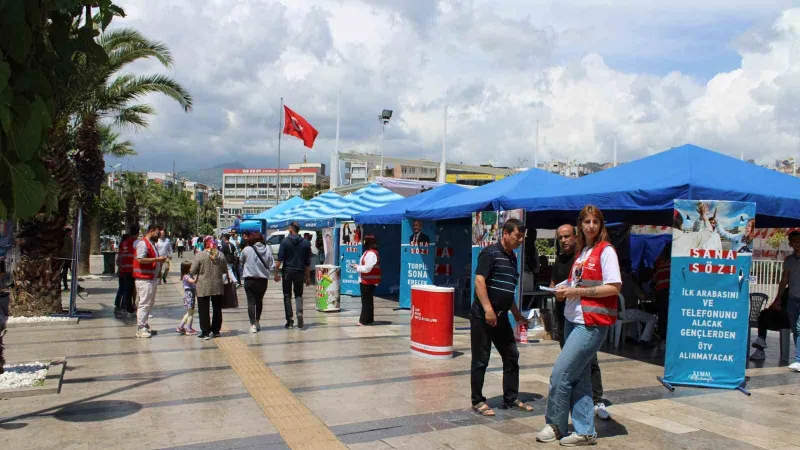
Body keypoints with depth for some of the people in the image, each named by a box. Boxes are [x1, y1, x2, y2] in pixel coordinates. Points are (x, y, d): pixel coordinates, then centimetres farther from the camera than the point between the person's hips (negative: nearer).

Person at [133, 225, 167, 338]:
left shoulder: (151, 243, 19)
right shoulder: (143, 243, -13)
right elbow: (140, 260, -23)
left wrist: (159, 260, 9)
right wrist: (157, 259, -20)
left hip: (151, 278, 10)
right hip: (144, 279, -10)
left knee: (150, 303, 15)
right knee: (144, 303, -7)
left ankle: (144, 325, 24)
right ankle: (140, 329, -2)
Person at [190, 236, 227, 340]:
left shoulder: (200, 255, -11)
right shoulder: (220, 255, 0)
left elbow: (192, 271, -8)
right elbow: (225, 270, 8)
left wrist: (196, 277, 13)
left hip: (203, 287, -4)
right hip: (218, 286, 4)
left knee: (204, 310, 4)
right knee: (217, 309, 15)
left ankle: (205, 332, 4)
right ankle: (216, 330, 22)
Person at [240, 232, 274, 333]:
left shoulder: (246, 250, -10)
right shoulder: (267, 249, -3)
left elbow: (242, 262, 6)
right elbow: (271, 265, 0)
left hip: (250, 279, -3)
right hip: (263, 279, 3)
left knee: (251, 301, 0)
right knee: (259, 300, 19)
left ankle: (253, 324, -8)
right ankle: (257, 322, 29)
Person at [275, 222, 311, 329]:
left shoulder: (285, 241, -5)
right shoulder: (305, 243, 5)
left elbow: (279, 259, -10)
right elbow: (308, 262, 8)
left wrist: (276, 273, -5)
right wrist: (308, 277, 14)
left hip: (287, 272, -2)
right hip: (300, 272, 2)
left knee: (287, 296, 7)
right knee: (298, 294, 13)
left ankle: (289, 320, 5)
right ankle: (300, 312, -12)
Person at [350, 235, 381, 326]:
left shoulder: (371, 253, -19)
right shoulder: (369, 252, 15)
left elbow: (367, 268, -24)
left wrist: (357, 267, -11)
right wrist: (357, 267, 9)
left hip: (368, 281, -11)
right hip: (367, 281, 11)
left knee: (366, 301, -5)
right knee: (368, 300, 15)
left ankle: (364, 320, -1)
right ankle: (369, 319, 22)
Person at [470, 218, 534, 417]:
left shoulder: (512, 258, 15)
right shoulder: (491, 253, -10)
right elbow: (479, 281, -18)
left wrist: (517, 314, 23)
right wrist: (488, 309, -23)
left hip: (501, 317, 9)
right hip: (483, 316, -8)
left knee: (511, 356, 13)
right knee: (481, 360, 1)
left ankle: (511, 398, 25)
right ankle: (477, 401, 12)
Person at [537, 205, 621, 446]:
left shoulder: (606, 251, -9)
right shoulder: (581, 251, 15)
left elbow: (614, 288, -16)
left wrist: (578, 291, -17)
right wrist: (565, 291, 2)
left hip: (592, 323, -8)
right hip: (573, 319, 8)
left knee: (560, 373, -8)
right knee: (579, 376, 11)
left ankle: (555, 425, 8)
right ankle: (585, 432, 19)